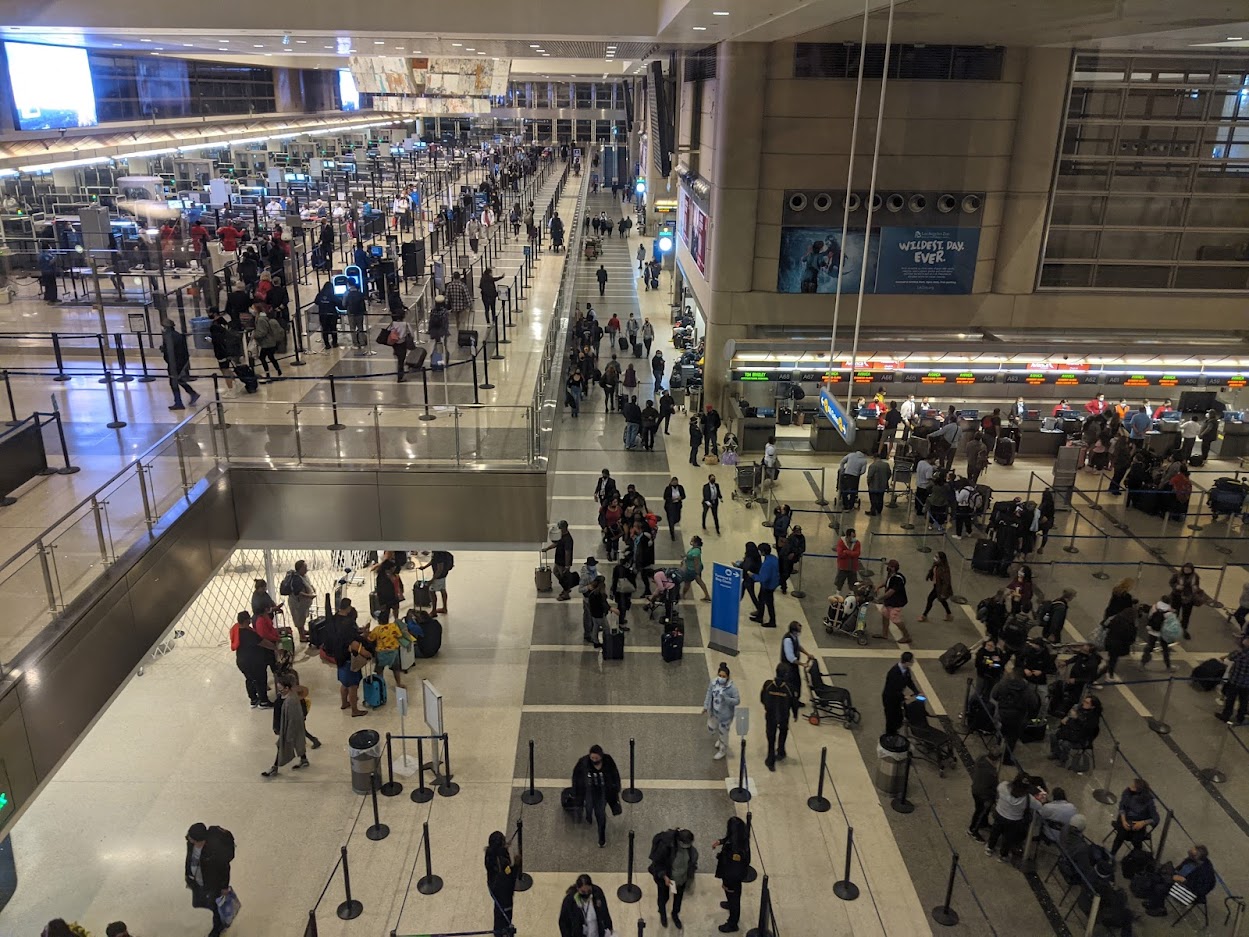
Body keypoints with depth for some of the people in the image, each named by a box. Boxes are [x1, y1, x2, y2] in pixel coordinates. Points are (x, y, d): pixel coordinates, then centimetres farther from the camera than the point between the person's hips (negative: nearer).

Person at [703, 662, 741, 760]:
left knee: (723, 732, 14)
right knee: (711, 728, 25)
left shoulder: (732, 687, -28)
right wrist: (706, 706, 3)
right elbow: (709, 694, 0)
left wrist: (726, 698, -36)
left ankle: (723, 750, 42)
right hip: (714, 712, 5)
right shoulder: (713, 682, -14)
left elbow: (737, 700, -22)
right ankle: (720, 739, 58)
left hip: (725, 714, -5)